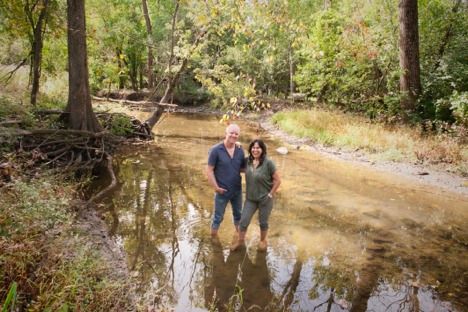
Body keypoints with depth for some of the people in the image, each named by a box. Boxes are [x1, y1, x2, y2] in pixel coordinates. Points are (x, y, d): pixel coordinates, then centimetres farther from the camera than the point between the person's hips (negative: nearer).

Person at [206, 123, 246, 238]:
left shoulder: (240, 150, -4)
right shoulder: (216, 150, -17)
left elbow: (243, 168, 6)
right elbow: (209, 170, -14)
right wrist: (216, 187, -16)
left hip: (237, 190, 5)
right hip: (222, 191, -4)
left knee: (238, 214, 24)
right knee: (218, 217, 12)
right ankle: (213, 238, 34)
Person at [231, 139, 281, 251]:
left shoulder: (268, 163, -20)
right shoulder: (248, 161, -6)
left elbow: (277, 180, -14)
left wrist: (270, 195, -11)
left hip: (265, 199, -3)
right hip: (250, 198, 4)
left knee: (263, 222, 16)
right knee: (243, 221, 9)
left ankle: (263, 241, 41)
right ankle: (240, 240, 33)